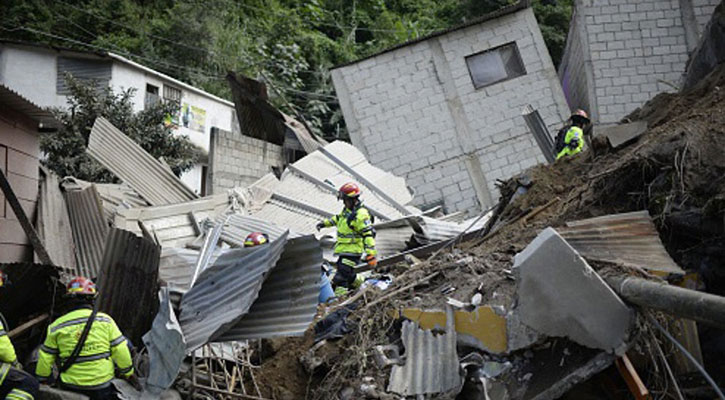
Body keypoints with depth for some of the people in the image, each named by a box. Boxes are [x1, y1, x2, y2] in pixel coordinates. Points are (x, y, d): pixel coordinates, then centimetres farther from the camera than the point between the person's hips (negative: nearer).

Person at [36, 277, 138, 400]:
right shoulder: (105, 320, -2)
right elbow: (120, 350, 0)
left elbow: (45, 358, 8)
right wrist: (129, 374, 13)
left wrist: (41, 381, 23)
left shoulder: (57, 326, 1)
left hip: (71, 387, 1)